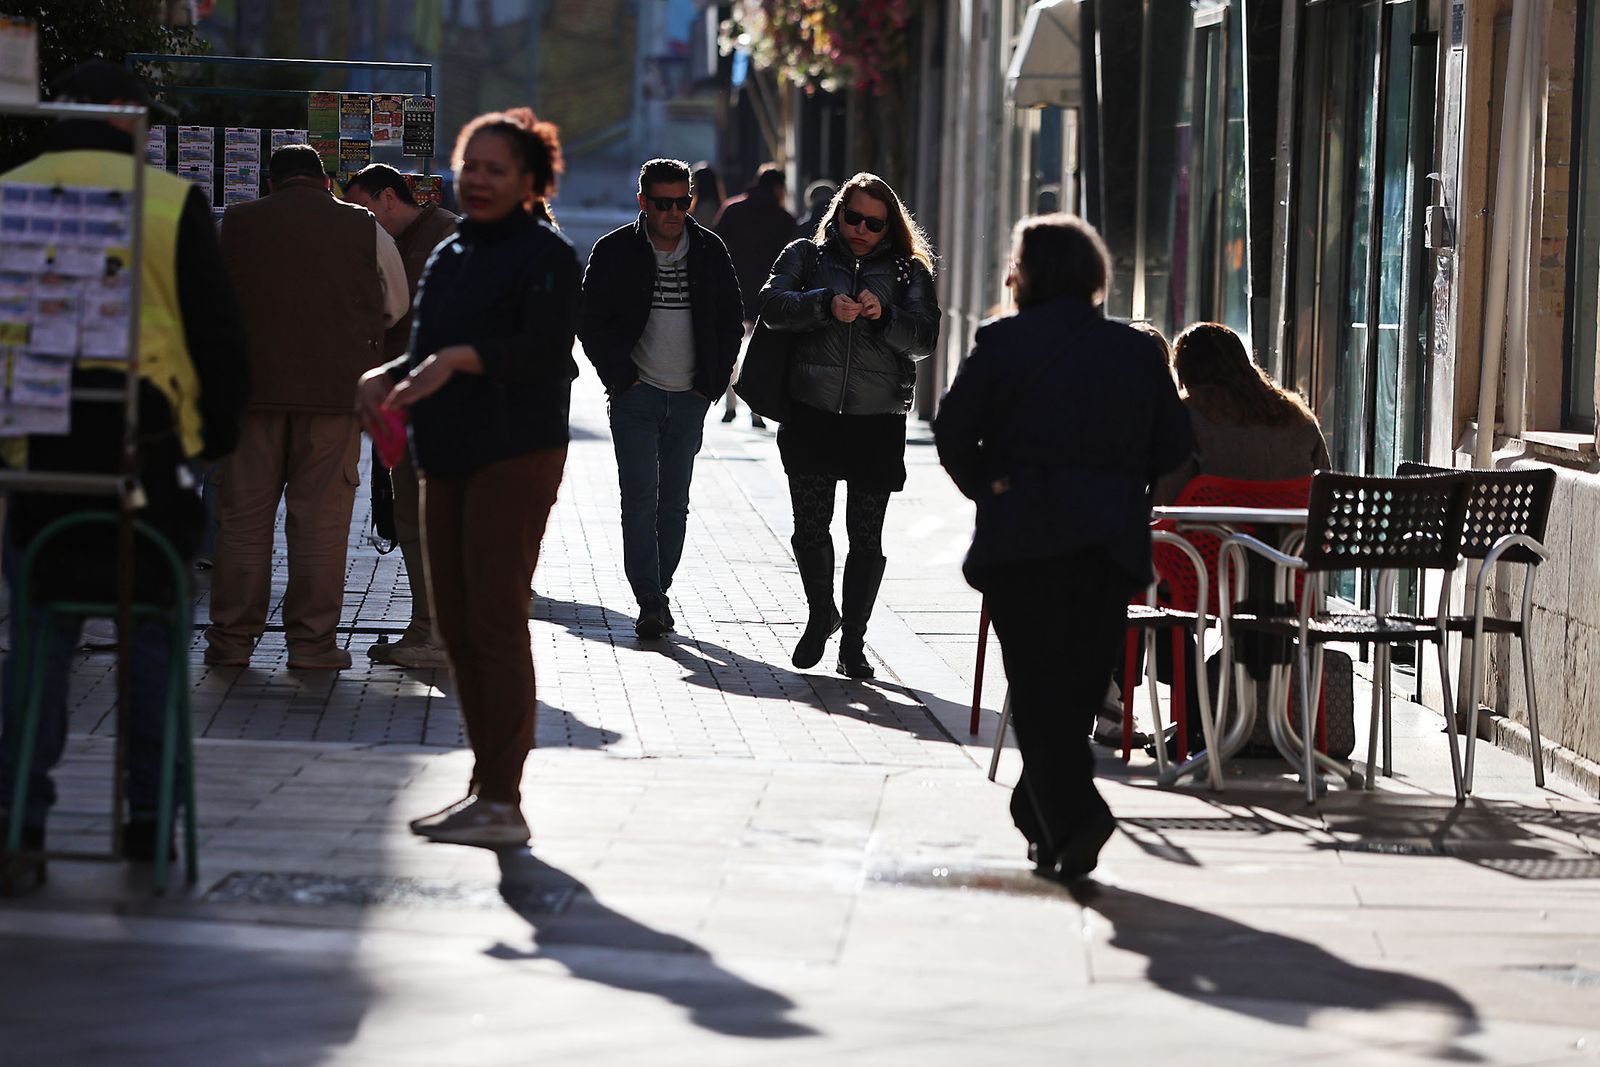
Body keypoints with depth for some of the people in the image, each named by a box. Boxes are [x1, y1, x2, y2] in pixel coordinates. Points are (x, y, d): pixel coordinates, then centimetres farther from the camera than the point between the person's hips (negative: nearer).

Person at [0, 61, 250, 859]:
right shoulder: (172, 202, -2)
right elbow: (218, 330, 0)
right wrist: (218, 434, 11)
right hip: (149, 453, -1)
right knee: (151, 634, 6)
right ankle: (149, 813, 8)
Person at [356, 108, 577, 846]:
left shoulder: (545, 256, -7)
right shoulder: (450, 256, 18)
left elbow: (541, 349, -20)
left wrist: (461, 358, -33)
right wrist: (387, 375, 2)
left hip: (514, 457, -8)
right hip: (448, 456, 8)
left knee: (496, 620, -11)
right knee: (457, 624, 9)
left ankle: (503, 800, -11)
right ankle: (485, 784, 17)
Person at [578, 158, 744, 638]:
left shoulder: (710, 251, 4)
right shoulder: (615, 251, -3)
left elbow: (731, 319, 12)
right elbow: (590, 319, -1)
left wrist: (713, 381, 3)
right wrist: (619, 377, -7)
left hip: (689, 399, 3)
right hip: (636, 396, -3)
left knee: (674, 502, 6)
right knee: (640, 498, -9)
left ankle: (658, 591, 16)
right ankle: (649, 603, -11)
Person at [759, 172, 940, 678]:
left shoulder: (908, 271, 9)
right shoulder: (807, 256, 9)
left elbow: (924, 339, 0)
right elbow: (773, 305, -7)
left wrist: (884, 315, -18)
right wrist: (826, 304, -22)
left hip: (878, 421, 0)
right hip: (812, 413, 0)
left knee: (866, 537, 0)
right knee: (810, 528, 4)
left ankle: (853, 643, 9)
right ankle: (821, 614, 29)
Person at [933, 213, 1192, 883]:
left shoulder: (1004, 342, -4)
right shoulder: (1136, 351, 8)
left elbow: (953, 431, -5)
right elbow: (1172, 445, 9)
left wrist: (988, 489, 9)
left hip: (1023, 534, -4)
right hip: (1113, 540, 4)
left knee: (1038, 684, -2)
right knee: (1079, 681, 13)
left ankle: (1072, 816, -18)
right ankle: (1040, 813, 22)